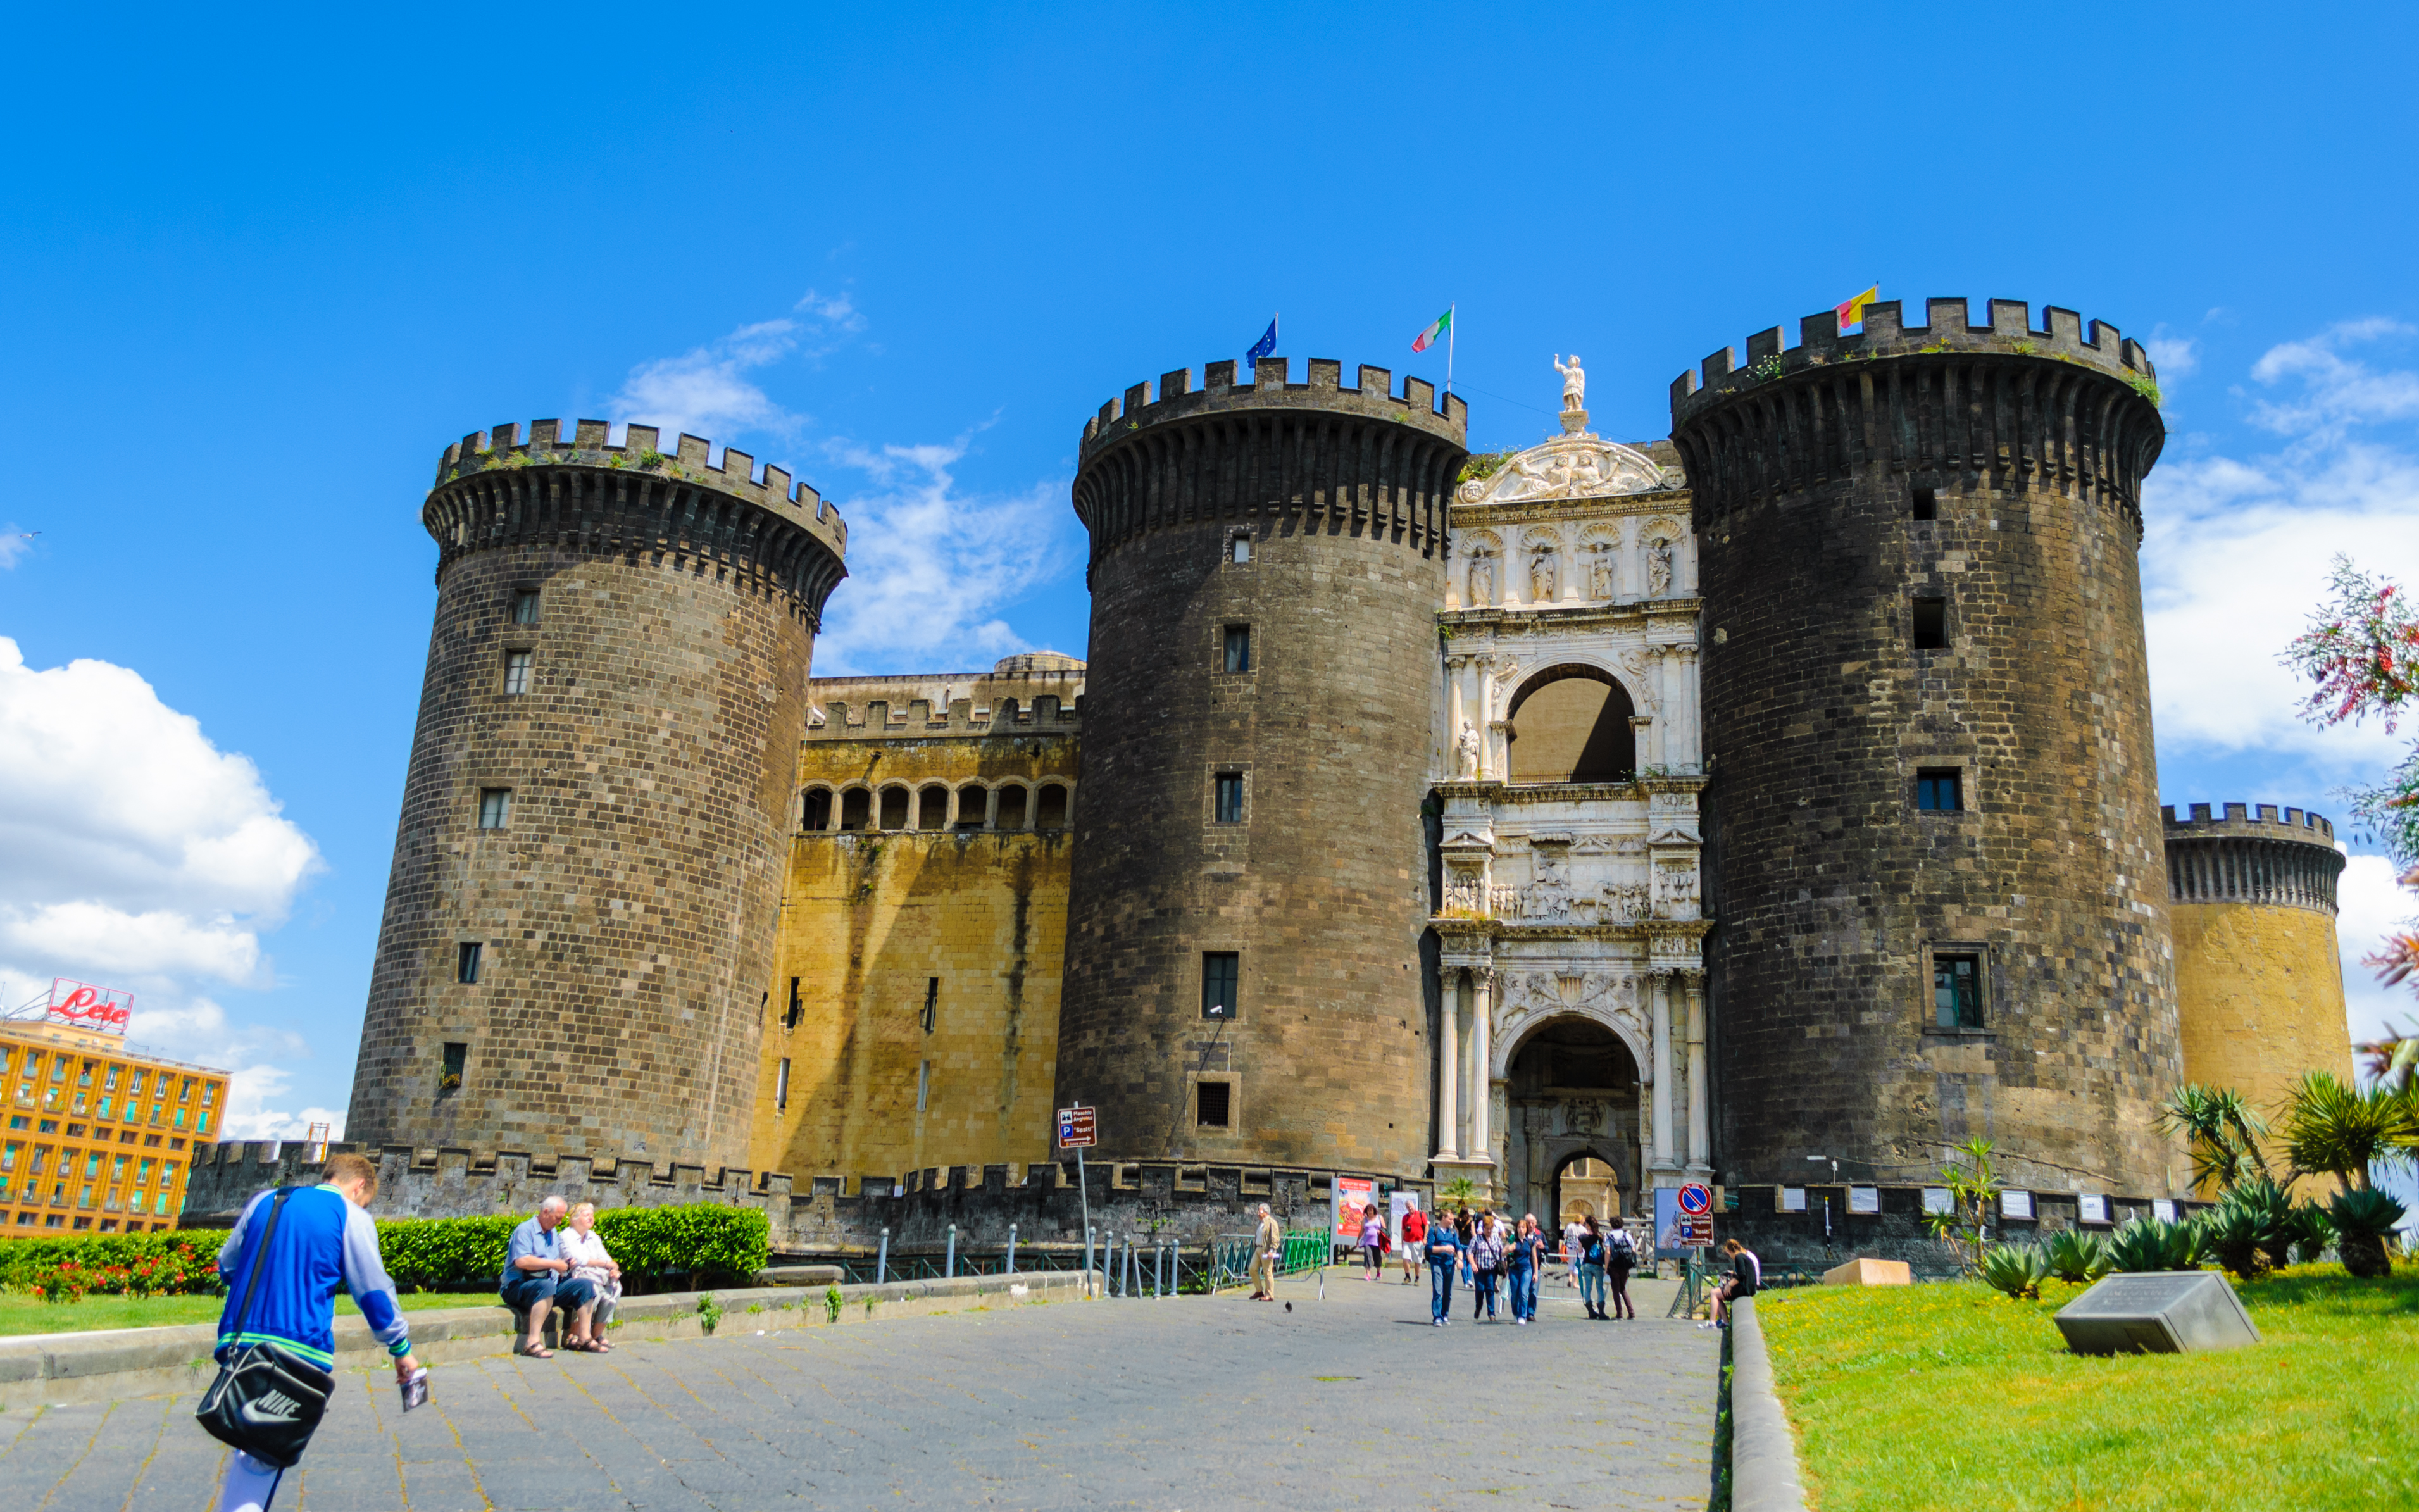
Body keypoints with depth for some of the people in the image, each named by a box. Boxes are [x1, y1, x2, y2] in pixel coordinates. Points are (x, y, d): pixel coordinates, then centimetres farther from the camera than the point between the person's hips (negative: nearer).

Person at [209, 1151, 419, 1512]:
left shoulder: (263, 1202, 16)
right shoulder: (352, 1217, 0)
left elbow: (226, 1266, 24)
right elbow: (374, 1291, 1)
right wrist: (402, 1350, 11)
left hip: (237, 1343, 5)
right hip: (297, 1348, -5)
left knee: (246, 1451, 16)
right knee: (259, 1467, -1)